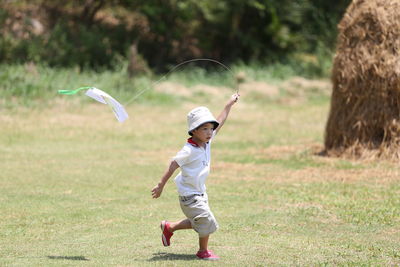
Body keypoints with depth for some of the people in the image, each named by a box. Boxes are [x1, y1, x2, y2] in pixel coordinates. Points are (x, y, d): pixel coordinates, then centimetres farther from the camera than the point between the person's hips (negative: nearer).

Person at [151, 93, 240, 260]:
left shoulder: (207, 141, 0)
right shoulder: (189, 150, -24)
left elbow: (219, 123, 11)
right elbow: (173, 165, -21)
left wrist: (229, 105, 13)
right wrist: (161, 186, -21)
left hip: (200, 193, 9)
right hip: (189, 195, -9)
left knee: (197, 223, 19)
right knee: (207, 221, -8)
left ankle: (168, 227, 37)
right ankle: (203, 251, 12)